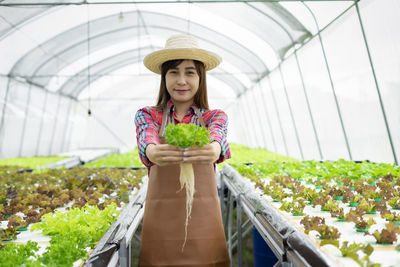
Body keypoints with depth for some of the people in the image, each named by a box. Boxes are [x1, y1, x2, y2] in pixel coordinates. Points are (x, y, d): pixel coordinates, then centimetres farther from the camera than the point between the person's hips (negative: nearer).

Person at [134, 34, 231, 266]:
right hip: (160, 219, 0)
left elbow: (218, 135, -18)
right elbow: (146, 138, -17)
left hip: (203, 220, 1)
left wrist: (214, 148, -42)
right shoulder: (147, 115, 5)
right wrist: (152, 151, -42)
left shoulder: (215, 116, 5)